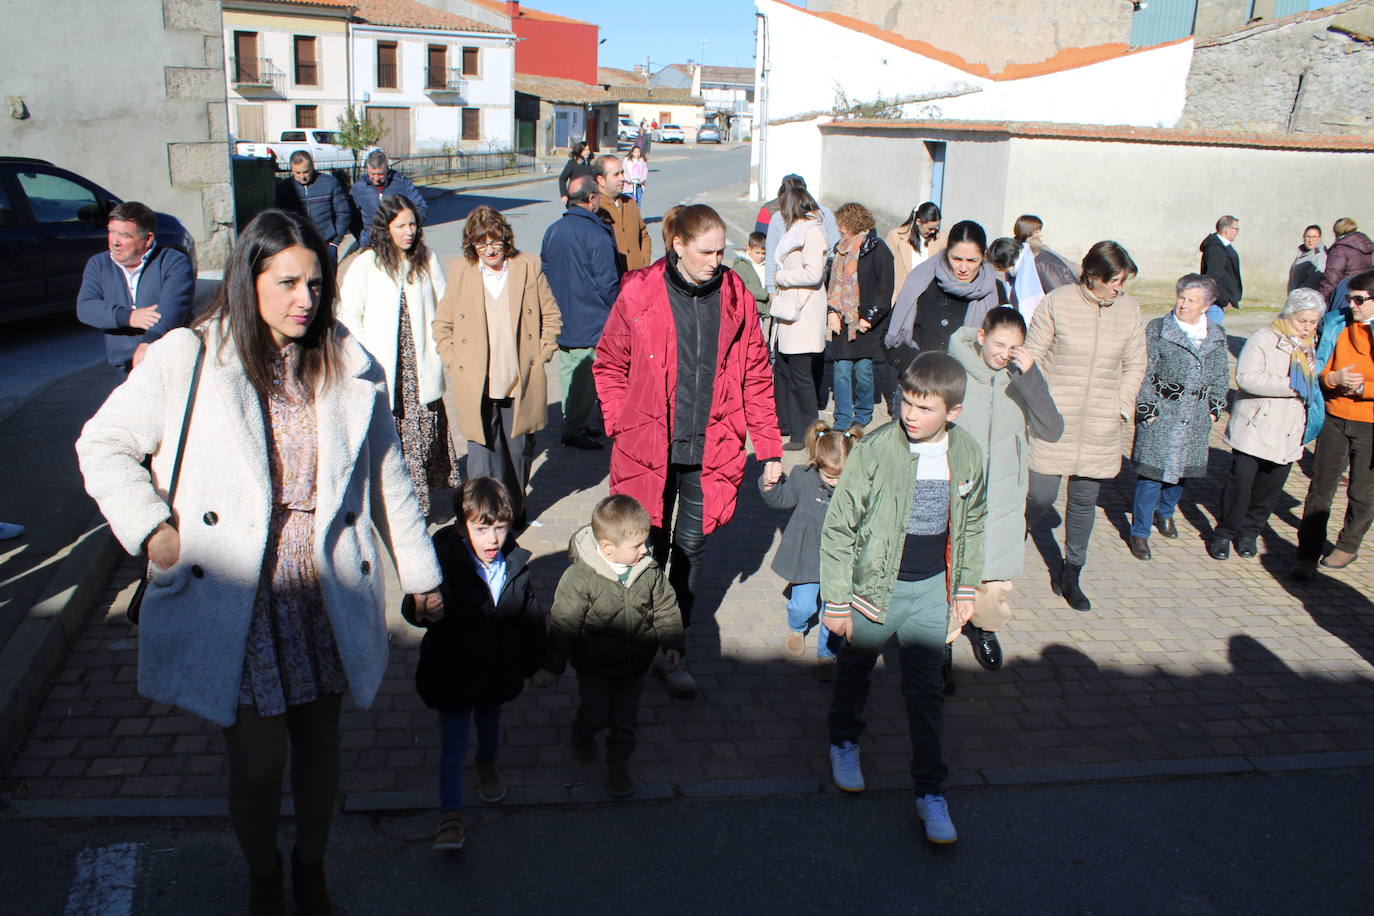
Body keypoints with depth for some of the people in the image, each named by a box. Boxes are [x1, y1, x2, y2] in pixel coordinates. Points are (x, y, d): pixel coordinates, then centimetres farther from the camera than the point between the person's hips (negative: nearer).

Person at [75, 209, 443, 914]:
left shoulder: (350, 368, 2)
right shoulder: (186, 359, -7)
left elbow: (388, 477, 9)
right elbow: (102, 445, 2)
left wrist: (420, 573, 12)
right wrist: (150, 527, -11)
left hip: (328, 598, 3)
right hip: (236, 604, -2)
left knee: (319, 743, 17)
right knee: (257, 763, 4)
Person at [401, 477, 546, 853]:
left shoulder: (516, 564, -9)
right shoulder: (444, 562, -22)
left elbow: (531, 617, 3)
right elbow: (413, 609, -26)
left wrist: (532, 662, 9)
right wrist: (425, 611, -50)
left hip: (498, 667, 4)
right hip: (453, 669, -4)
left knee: (490, 723, 29)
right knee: (453, 745, 2)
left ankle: (487, 765, 58)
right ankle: (450, 815, 13)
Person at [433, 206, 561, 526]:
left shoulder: (528, 266, 2)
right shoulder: (460, 271, 2)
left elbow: (552, 316, 11)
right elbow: (442, 325, 10)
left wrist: (541, 355, 2)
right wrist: (454, 365, 0)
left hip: (522, 383, 1)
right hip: (476, 387, -1)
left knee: (520, 450, 14)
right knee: (483, 455, -4)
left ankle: (516, 509, 36)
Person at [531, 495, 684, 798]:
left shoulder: (650, 570, -12)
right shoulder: (579, 577, -25)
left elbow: (666, 607, 3)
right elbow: (563, 624, -18)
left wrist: (672, 644, -4)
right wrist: (551, 667, -13)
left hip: (634, 666, 3)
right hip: (594, 667, -3)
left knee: (625, 720, 15)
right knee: (595, 715, 14)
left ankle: (618, 764, 38)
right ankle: (582, 735, 49)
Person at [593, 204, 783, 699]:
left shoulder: (736, 298, 0)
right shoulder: (639, 294, -7)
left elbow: (756, 376, 5)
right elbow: (609, 364, 5)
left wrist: (769, 448, 4)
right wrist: (622, 425, -2)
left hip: (709, 452, 2)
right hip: (649, 449, -1)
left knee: (690, 549, 11)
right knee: (649, 551, 11)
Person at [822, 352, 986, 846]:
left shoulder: (967, 455, -6)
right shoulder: (875, 451, -19)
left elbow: (971, 524, 11)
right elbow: (838, 529, -13)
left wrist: (966, 588, 13)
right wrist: (836, 602, -11)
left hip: (932, 589, 2)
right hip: (875, 585, -2)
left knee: (926, 688, 7)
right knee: (855, 670, 18)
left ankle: (930, 790, 20)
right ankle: (844, 742, 45)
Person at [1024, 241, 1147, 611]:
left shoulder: (1129, 309, 2)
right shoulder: (1057, 302, -7)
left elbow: (1135, 364, 14)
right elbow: (1032, 358, -2)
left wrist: (1123, 406, 4)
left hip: (1101, 428, 3)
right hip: (1053, 423, -3)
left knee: (1085, 500, 10)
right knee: (1042, 495, -5)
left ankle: (1070, 575, 25)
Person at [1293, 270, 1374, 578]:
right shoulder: (1335, 325, 1)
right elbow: (1318, 369, 6)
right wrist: (1333, 378, -14)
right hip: (1334, 418, 3)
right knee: (1320, 487, 4)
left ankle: (1348, 547, 32)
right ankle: (1308, 554, 10)